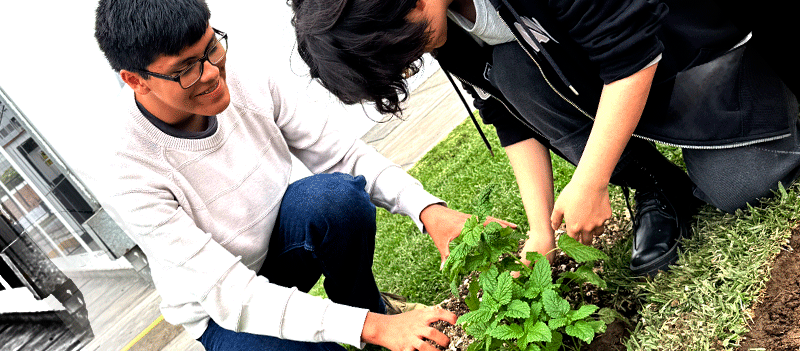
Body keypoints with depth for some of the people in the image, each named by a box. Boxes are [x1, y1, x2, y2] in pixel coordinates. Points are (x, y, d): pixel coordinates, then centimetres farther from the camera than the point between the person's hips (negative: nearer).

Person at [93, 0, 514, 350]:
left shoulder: (252, 90, -18)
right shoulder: (133, 182, -29)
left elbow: (344, 154, -13)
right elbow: (230, 294, -31)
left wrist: (429, 210, -31)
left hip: (280, 246, 3)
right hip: (222, 313, -2)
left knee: (332, 192, -30)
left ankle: (368, 303, -3)